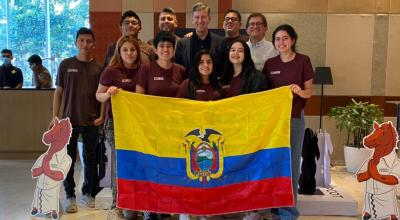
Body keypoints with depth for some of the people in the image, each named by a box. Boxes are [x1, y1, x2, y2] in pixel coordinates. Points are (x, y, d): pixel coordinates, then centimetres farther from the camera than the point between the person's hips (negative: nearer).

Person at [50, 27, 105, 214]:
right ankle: (70, 196, 16)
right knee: (69, 159, 4)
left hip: (92, 121, 1)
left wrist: (101, 116, -5)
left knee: (90, 159, 10)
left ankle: (88, 193, 26)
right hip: (70, 120, 0)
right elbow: (58, 92, 4)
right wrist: (55, 117, -2)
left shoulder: (99, 68, 3)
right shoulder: (66, 64, 2)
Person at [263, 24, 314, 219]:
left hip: (294, 117, -3)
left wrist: (300, 91, -24)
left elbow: (309, 92, -3)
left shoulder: (303, 61, -4)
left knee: (291, 162, 2)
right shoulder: (270, 63, 6)